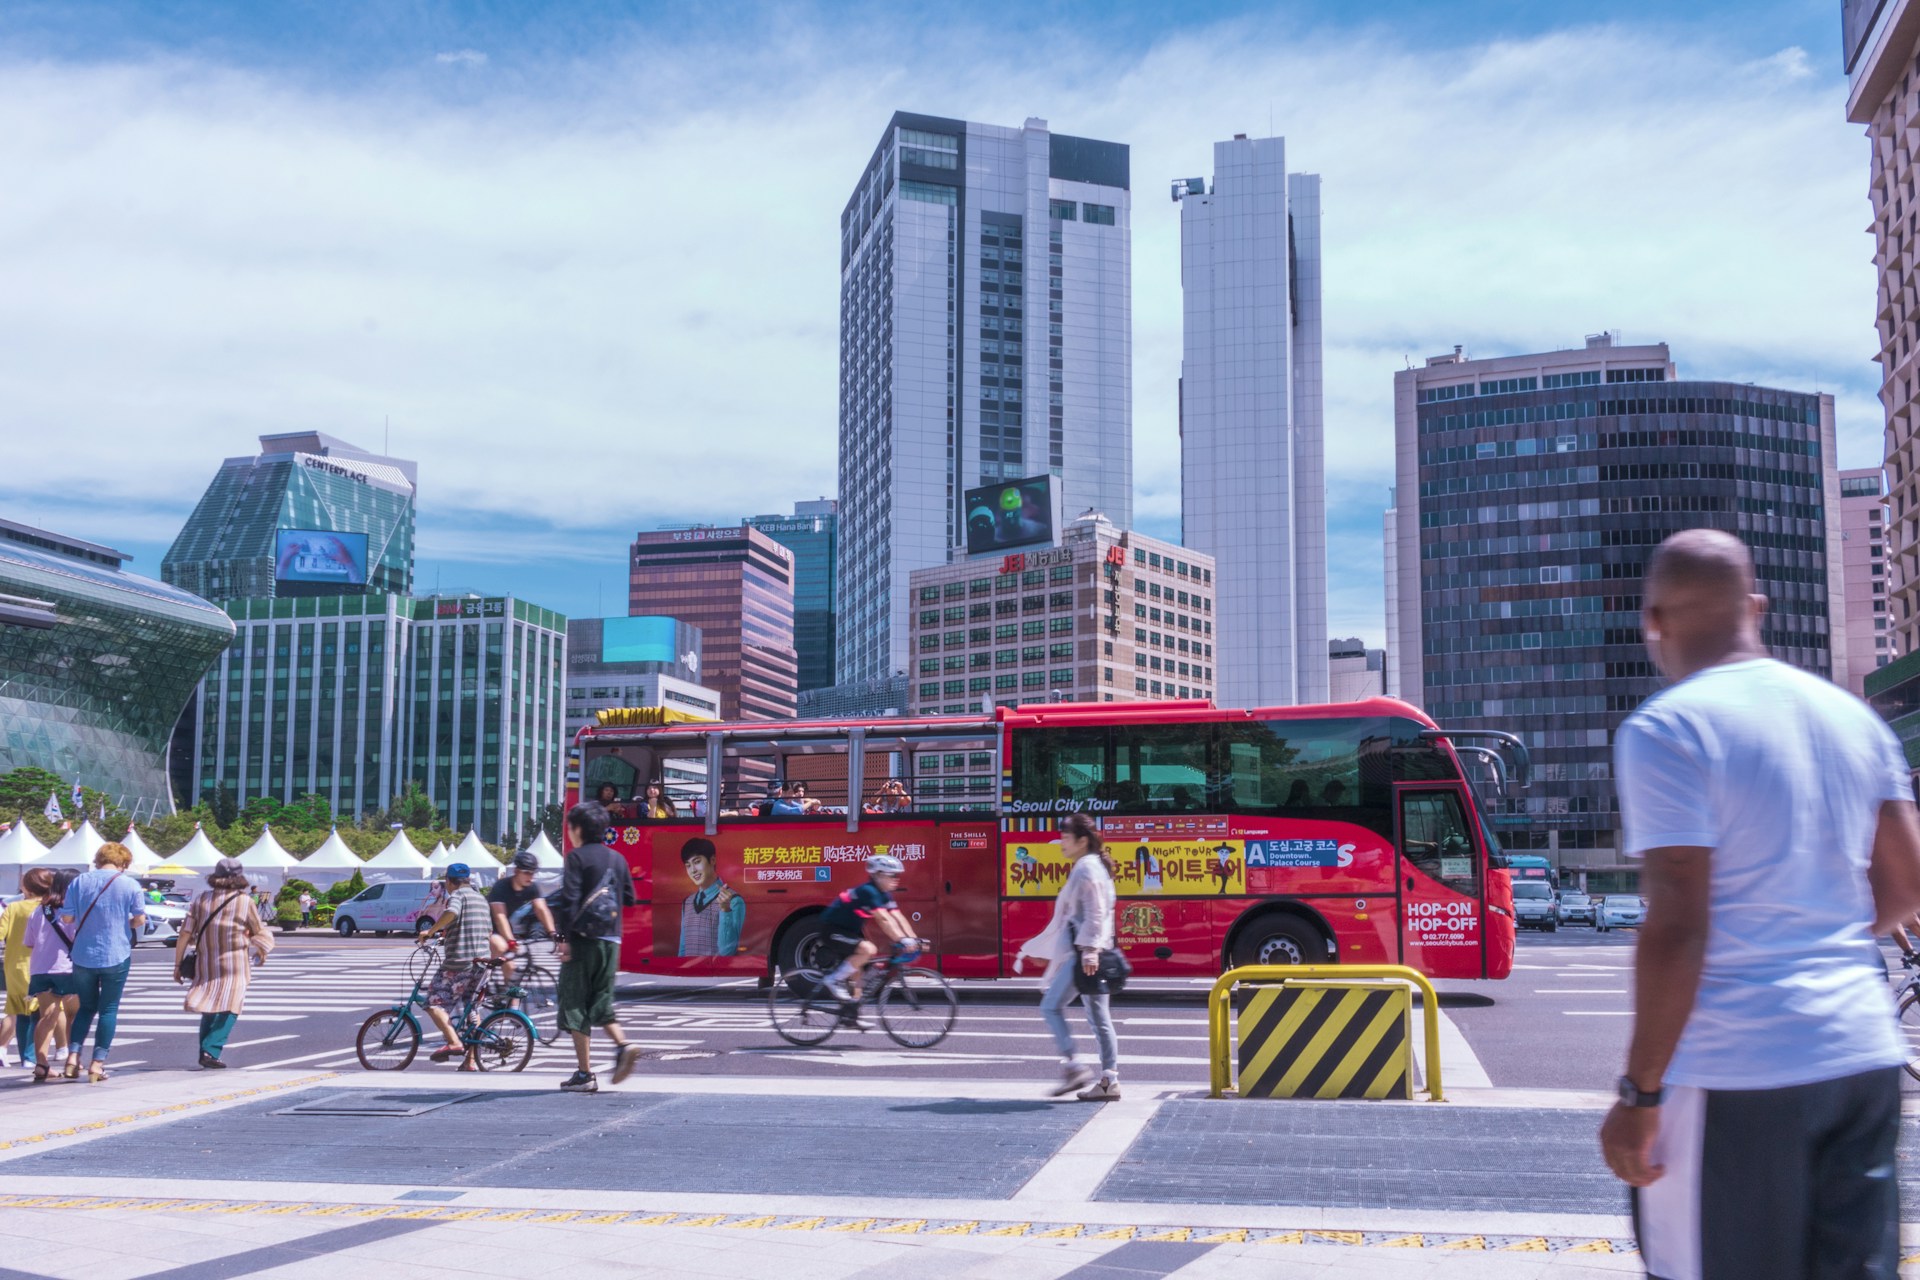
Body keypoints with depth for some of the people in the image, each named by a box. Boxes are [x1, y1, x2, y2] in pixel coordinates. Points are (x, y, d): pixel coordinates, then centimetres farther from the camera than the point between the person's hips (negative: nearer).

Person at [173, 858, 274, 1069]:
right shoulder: (245, 901, -4)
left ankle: (205, 1053, 14)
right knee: (229, 1009, -2)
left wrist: (177, 964, 6)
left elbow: (185, 934, 1)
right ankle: (210, 1051, -16)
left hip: (205, 963, 4)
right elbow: (260, 934, 4)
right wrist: (262, 953, 24)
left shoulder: (202, 899, 5)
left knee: (209, 1009, 16)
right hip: (234, 964, -4)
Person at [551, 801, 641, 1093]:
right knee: (601, 1003, 16)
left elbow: (569, 899, -14)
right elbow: (630, 899, 14)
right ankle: (623, 1045, -9)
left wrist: (563, 937, -12)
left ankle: (585, 1074, 0)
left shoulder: (577, 857, -6)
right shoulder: (618, 859, 12)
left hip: (582, 940, -6)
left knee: (575, 1005, 2)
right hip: (611, 941, 6)